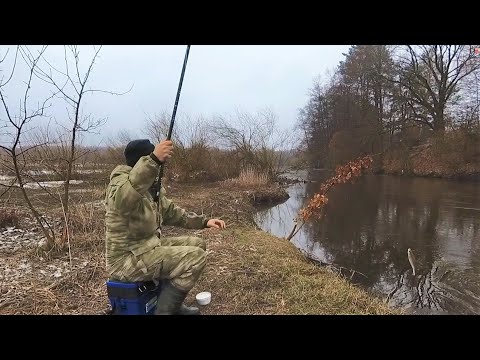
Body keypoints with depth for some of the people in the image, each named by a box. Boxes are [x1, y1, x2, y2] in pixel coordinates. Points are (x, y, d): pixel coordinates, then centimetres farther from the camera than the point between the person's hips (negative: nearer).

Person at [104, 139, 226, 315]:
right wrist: (153, 160, -56)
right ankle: (165, 309, -4)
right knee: (196, 256, -18)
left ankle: (174, 303, 19)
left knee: (197, 244, 12)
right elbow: (123, 196, -46)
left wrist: (204, 221, 8)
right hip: (127, 259, -9)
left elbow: (171, 212, 18)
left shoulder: (152, 187, 9)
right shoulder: (121, 182, -19)